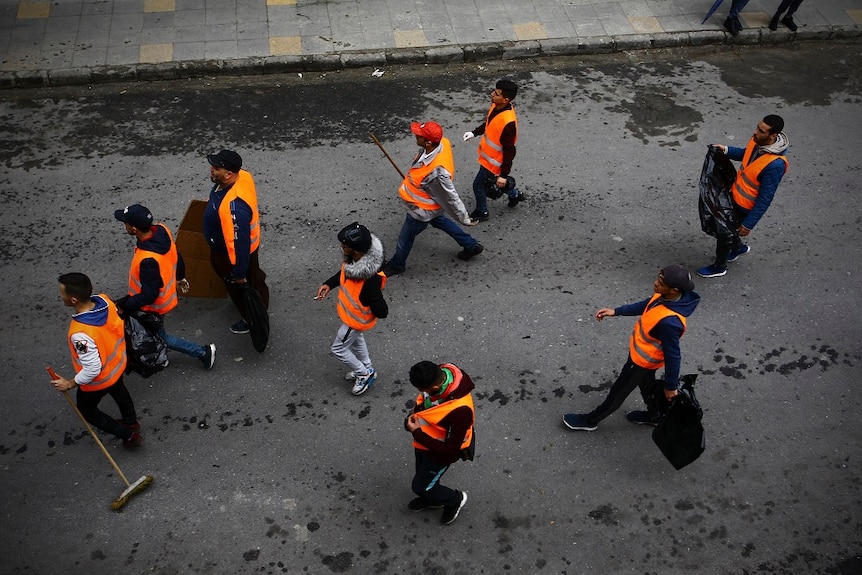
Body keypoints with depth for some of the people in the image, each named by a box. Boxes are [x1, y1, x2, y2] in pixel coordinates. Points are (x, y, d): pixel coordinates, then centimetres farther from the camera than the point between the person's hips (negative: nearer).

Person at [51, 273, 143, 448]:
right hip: (118, 363, 6)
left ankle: (129, 436, 36)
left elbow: (92, 369, -32)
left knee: (87, 409, 24)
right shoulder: (104, 300, -23)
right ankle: (131, 423, 62)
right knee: (118, 390, 36)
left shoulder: (81, 333, -43)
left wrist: (70, 384, -16)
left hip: (99, 379, -6)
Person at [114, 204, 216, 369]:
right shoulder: (161, 230, -19)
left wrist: (123, 307, -19)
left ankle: (202, 352, 26)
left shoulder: (147, 260, -42)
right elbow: (177, 257, 1)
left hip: (153, 306, -8)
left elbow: (149, 295, -31)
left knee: (159, 337, 17)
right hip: (164, 295, 8)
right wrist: (180, 277, 19)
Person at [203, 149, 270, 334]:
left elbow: (239, 243, -35)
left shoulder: (234, 206, -45)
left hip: (233, 254, -8)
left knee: (242, 288, 21)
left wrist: (239, 273, -22)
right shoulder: (241, 176, -19)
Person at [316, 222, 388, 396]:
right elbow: (345, 272, 6)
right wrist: (329, 284, -5)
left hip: (357, 318, -8)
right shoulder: (353, 258, -21)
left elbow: (382, 312, -36)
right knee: (356, 340, 32)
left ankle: (364, 374, 37)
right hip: (351, 313, 8)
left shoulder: (370, 279, -45)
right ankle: (366, 369, 57)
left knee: (338, 348, 14)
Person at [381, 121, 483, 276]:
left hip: (422, 209, -8)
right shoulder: (441, 142, -22)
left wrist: (464, 219, -18)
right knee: (440, 222, 34)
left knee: (405, 238, 18)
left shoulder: (438, 171, -45)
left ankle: (397, 265, 46)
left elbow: (450, 196, -31)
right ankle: (472, 246, 49)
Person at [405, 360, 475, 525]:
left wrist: (417, 433, -29)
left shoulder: (460, 410, -45)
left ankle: (455, 499, 40)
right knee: (422, 473, 30)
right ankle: (431, 499, 60)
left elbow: (451, 450, -31)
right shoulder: (438, 374, -24)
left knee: (420, 486, 14)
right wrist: (415, 414, -11)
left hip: (441, 451, -7)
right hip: (424, 440, 7)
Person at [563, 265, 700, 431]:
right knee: (646, 384, 32)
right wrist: (616, 311, 5)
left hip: (643, 359, -8)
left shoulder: (669, 321, -43)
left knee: (618, 391, 16)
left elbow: (672, 356, -29)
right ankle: (655, 415, 58)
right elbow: (647, 305, 5)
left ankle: (590, 420, 38)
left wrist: (671, 386, -16)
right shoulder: (666, 296, -18)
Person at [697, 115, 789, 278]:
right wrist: (727, 150, -5)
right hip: (734, 194, 8)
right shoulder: (757, 141, -13)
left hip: (745, 205, -8)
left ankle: (719, 267, 35)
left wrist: (748, 224, -22)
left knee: (724, 231, 9)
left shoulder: (775, 164, -36)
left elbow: (765, 198, -28)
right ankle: (738, 247, 55)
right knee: (725, 224, 27)